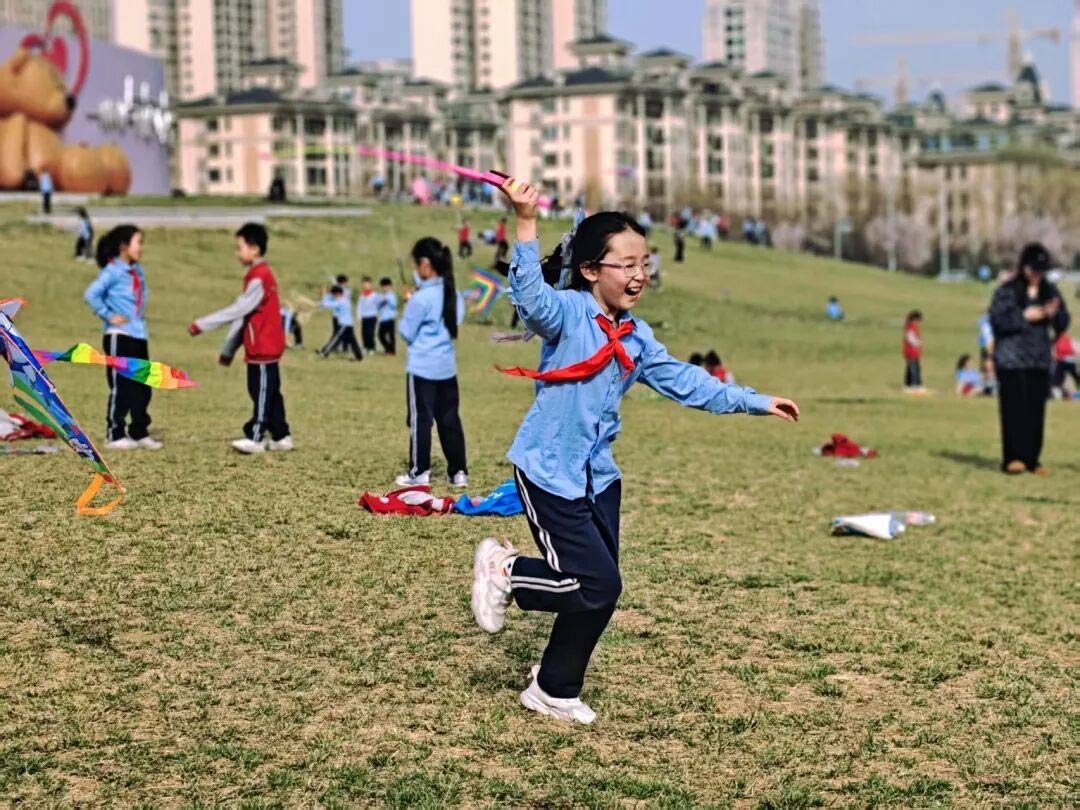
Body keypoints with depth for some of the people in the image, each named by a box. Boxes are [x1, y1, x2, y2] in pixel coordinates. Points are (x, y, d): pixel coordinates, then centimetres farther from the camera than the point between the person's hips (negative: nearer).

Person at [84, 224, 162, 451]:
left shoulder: (138, 270, 12)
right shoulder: (113, 271, -11)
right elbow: (91, 295, -21)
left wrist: (140, 317, 12)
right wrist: (109, 315, -16)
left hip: (139, 335, 8)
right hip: (119, 336, -8)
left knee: (143, 387, 10)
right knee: (120, 387, -3)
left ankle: (139, 432, 20)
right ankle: (115, 435, 4)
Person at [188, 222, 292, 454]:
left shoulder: (260, 278, -17)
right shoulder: (256, 275, 16)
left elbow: (237, 310, -21)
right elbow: (241, 314, 18)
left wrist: (202, 324, -20)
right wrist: (228, 348, 19)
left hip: (264, 347, -10)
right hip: (265, 346, 10)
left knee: (262, 392, -6)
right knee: (269, 392, 12)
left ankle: (255, 438, -5)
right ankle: (280, 436, 16)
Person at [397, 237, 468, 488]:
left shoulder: (421, 298, -16)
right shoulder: (454, 294, 5)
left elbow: (406, 333, -9)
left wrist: (408, 310, 5)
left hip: (422, 367, -6)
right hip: (447, 366, 7)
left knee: (420, 419, 2)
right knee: (449, 419, 10)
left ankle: (419, 473, 6)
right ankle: (458, 472, 11)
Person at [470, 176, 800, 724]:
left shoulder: (636, 339, 8)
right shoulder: (567, 313, -14)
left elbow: (685, 381, 17)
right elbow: (530, 295, -36)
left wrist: (756, 403, 17)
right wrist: (526, 224, -51)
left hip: (597, 475, 8)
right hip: (549, 472, -7)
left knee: (596, 587, 9)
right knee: (597, 586, -12)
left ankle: (555, 689, 27)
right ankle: (505, 572, 13)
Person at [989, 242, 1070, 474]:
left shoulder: (1050, 292, 12)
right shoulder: (1007, 290, -2)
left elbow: (1062, 326, 10)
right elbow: (996, 319, -10)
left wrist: (1054, 314, -11)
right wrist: (1024, 316, -15)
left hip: (1040, 360, 5)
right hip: (1011, 361, -5)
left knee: (1037, 409, 3)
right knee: (1015, 407, -10)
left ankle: (1032, 459, 9)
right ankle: (1012, 458, -8)